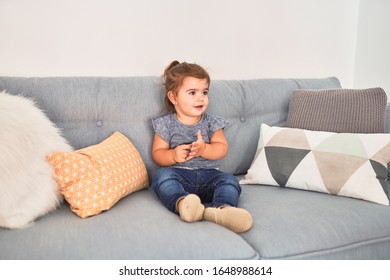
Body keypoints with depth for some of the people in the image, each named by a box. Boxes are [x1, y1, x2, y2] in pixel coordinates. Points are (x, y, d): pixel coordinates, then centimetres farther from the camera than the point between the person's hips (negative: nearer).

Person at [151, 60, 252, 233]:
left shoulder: (211, 122, 11)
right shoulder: (166, 124, 7)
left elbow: (222, 148, 2)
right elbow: (157, 153, 4)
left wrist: (204, 149, -19)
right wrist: (173, 155, -18)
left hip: (209, 175, 2)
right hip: (179, 174, -1)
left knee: (229, 181, -26)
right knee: (162, 175, -32)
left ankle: (223, 208, -56)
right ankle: (182, 203, -59)